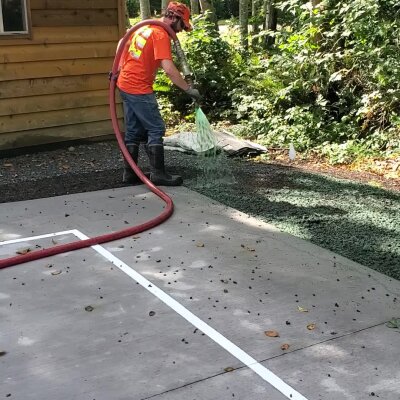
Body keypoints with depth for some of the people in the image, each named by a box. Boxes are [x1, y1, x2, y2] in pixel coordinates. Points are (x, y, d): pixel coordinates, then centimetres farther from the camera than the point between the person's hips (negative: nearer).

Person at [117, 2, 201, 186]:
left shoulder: (145, 27, 13)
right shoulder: (161, 35, -15)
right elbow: (169, 69, -24)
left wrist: (118, 70, 25)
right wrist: (189, 89, -19)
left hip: (125, 85, 9)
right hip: (139, 89, -9)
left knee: (133, 131, 13)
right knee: (156, 129, -3)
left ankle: (129, 173, 16)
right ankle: (158, 173, -3)